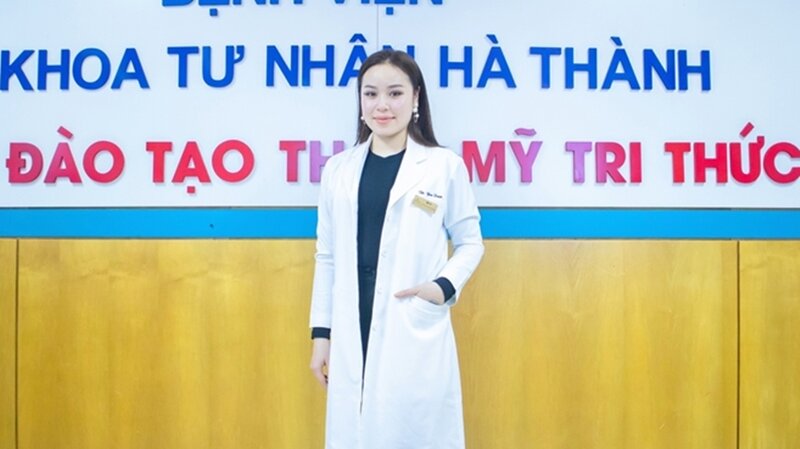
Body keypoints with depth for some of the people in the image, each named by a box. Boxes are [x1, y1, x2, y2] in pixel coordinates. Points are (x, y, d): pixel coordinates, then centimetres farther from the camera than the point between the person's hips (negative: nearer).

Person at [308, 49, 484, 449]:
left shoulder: (445, 166, -1)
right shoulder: (338, 169, 7)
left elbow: (470, 242, 7)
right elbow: (327, 257, 10)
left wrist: (446, 285, -11)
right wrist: (321, 332, 9)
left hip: (416, 334, -2)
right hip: (352, 335, 3)